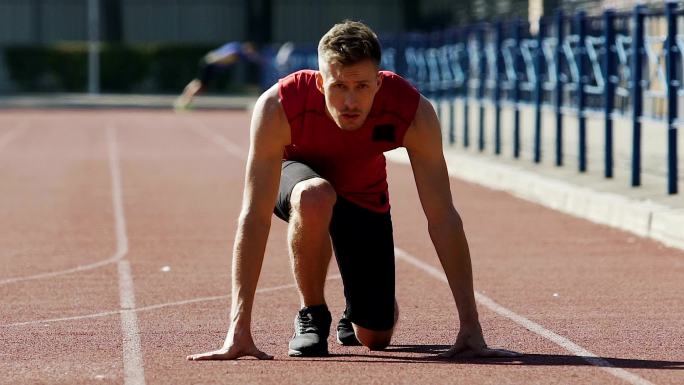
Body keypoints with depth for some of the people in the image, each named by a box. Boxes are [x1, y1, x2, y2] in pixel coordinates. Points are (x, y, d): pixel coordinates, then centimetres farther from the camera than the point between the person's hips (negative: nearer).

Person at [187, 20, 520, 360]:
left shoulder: (414, 112, -35)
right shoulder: (277, 107, -39)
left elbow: (442, 219, -31)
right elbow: (255, 217, -40)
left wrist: (470, 327, -33)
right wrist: (239, 329, -45)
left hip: (363, 193, 2)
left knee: (375, 338, -3)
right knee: (314, 197, -40)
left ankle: (355, 310, 36)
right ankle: (311, 314, -13)